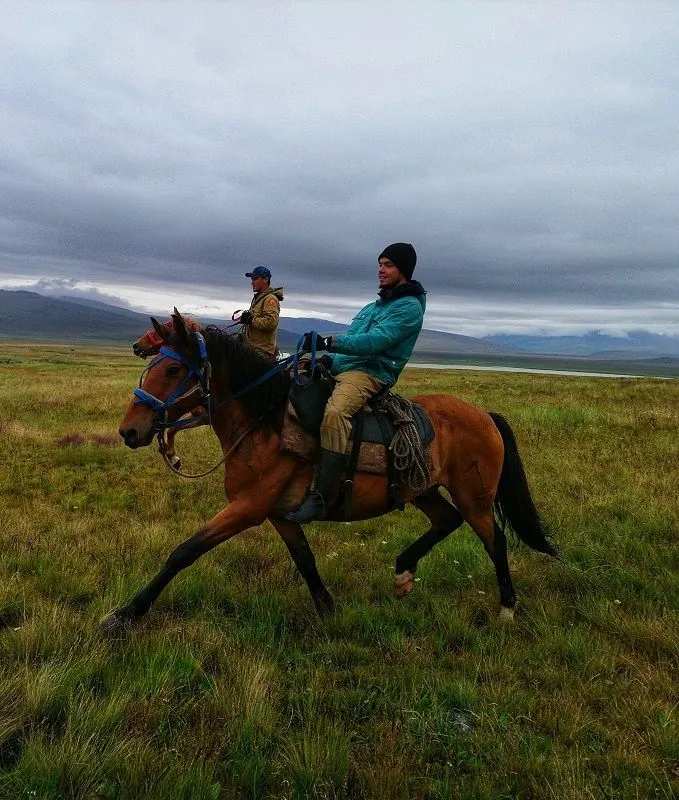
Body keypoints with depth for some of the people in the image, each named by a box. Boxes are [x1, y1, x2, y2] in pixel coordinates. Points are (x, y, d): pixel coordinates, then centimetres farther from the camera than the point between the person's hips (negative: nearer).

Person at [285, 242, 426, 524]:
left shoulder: (409, 307, -5)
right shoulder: (377, 304, 24)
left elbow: (374, 341, -20)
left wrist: (328, 342, -27)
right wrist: (325, 357, 12)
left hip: (370, 374, -10)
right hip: (339, 367, 10)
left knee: (334, 412, -38)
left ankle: (319, 497, -40)